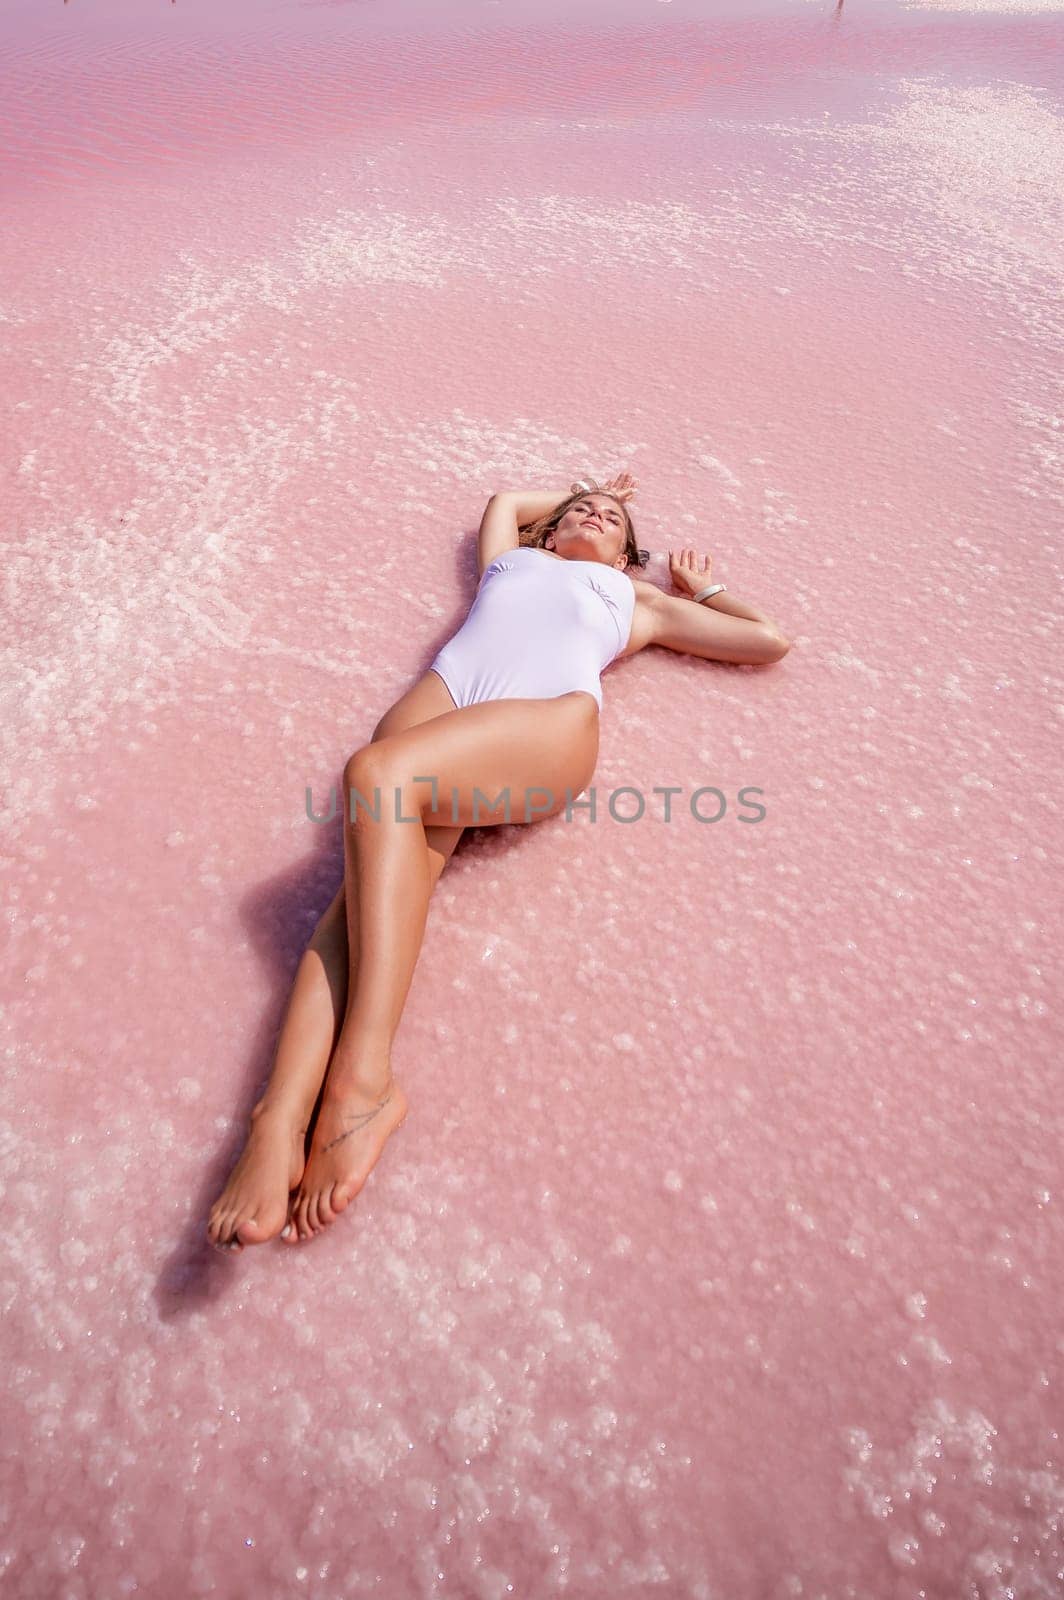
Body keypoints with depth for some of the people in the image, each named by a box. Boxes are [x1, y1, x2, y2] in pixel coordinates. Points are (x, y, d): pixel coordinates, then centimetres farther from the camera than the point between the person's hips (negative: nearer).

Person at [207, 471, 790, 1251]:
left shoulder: (639, 599, 37)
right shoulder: (513, 556, 42)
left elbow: (771, 639, 41)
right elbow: (505, 499, 64)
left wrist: (701, 587, 49)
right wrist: (569, 496, 65)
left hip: (550, 718, -2)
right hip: (443, 691, 3)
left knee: (378, 771, -34)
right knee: (377, 879, -28)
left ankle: (364, 1077, -36)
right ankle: (278, 1127, -39)